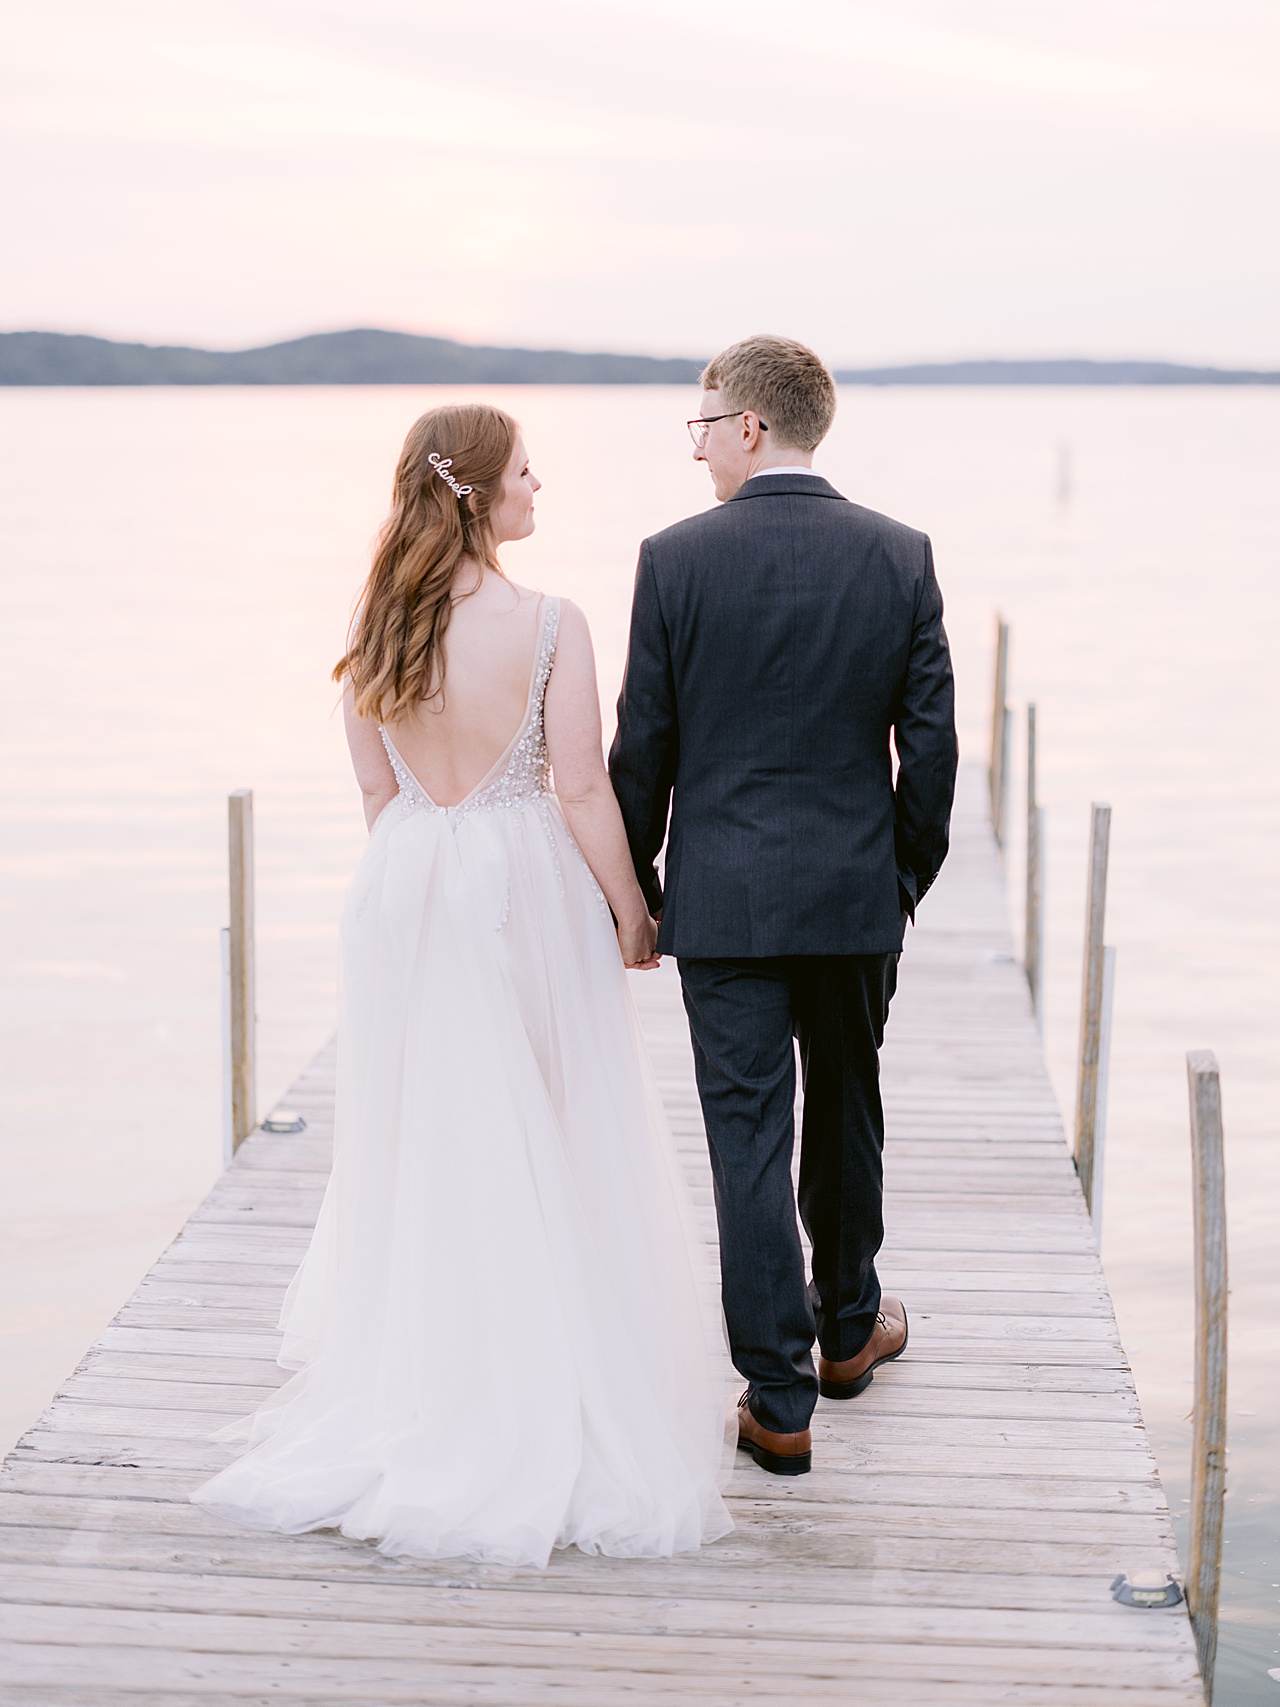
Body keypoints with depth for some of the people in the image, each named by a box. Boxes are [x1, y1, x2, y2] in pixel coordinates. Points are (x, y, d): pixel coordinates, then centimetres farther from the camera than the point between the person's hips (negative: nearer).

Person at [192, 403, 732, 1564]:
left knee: (420, 1135, 15)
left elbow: (378, 791, 6)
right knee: (540, 1142, 8)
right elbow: (583, 791, -13)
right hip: (525, 887, -4)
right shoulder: (548, 626, -16)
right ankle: (547, 1381, 17)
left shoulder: (376, 628, -2)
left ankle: (416, 1377, 25)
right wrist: (630, 912, -1)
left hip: (404, 894, 4)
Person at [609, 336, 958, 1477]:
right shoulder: (899, 556, -2)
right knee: (845, 1112, 21)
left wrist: (635, 888, 7)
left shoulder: (678, 558, -8)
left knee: (749, 1137, 2)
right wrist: (907, 876, 13)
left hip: (724, 897, -3)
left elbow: (643, 744, -4)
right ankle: (847, 1326, 39)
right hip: (858, 893, 3)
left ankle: (780, 1400, 5)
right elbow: (930, 742, 0)